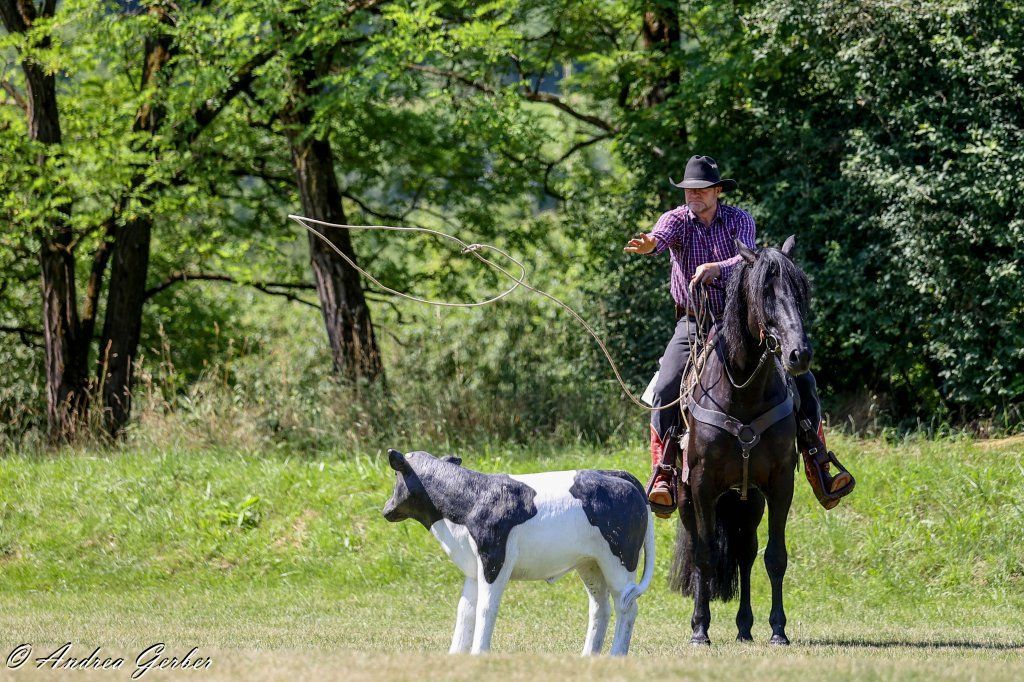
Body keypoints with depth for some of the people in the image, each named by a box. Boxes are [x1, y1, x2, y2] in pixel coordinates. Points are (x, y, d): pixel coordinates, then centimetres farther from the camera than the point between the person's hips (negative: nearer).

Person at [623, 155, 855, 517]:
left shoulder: (739, 220, -2)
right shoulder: (677, 220, -3)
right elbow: (660, 235, -27)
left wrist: (717, 268, -43)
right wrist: (647, 243, -53)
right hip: (693, 323, -1)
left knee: (801, 379, -10)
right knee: (666, 389, -25)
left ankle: (819, 466, -2)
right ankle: (664, 477, -22)